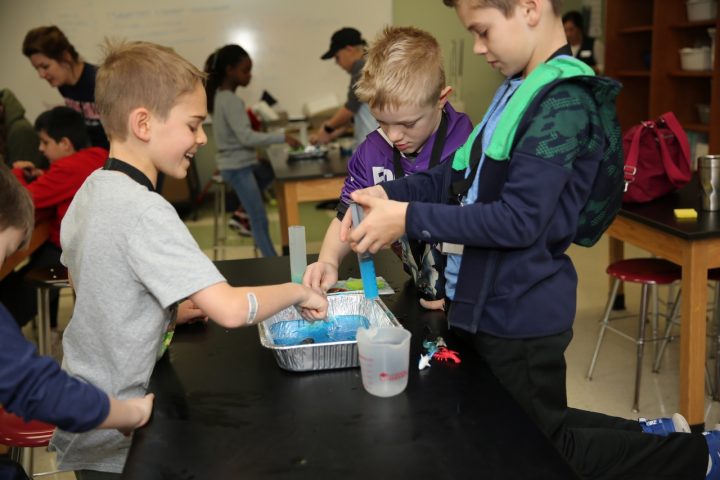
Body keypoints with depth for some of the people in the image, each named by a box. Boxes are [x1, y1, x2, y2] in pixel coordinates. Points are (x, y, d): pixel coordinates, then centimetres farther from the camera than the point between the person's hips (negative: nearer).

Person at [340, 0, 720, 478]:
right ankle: (654, 437, 33)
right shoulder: (518, 89, 8)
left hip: (519, 314, -9)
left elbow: (519, 219, -27)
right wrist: (389, 193, -4)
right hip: (489, 305, 9)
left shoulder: (564, 99, -22)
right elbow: (463, 172, 11)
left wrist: (409, 218, -24)